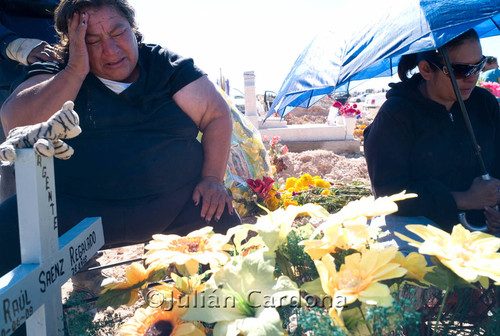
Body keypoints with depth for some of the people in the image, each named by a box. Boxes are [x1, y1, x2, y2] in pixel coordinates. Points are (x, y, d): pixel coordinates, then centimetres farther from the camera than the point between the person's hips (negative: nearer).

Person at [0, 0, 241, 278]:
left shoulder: (165, 65, 9)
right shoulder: (57, 76, 8)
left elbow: (217, 115, 5)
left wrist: (213, 178, -8)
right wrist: (76, 71, -11)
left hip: (178, 203, 0)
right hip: (80, 209, 1)